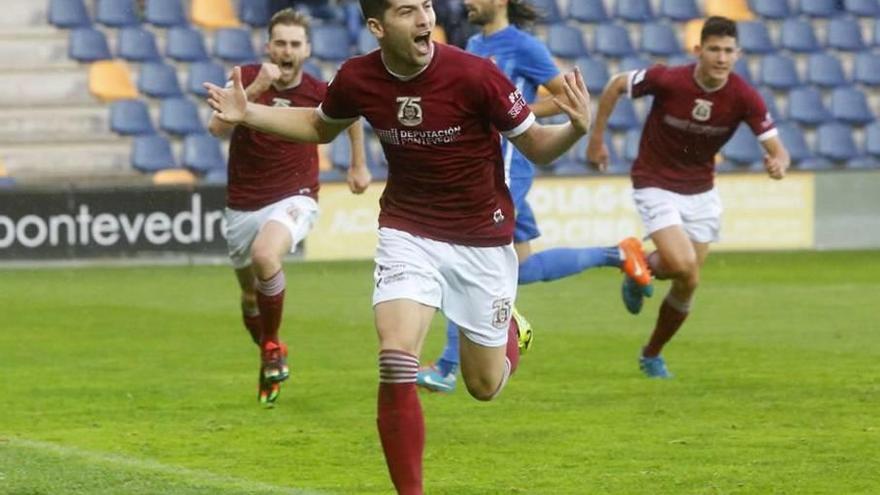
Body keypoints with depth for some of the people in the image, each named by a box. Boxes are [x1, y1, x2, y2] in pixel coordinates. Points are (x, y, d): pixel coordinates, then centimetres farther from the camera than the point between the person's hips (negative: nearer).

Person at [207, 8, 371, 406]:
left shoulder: (320, 93, -6)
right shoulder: (247, 79, -8)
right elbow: (217, 127, -24)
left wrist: (359, 165, 22)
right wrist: (255, 89, -34)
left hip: (294, 198, -3)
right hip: (243, 205, 3)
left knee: (265, 256, -33)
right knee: (250, 293, 14)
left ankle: (272, 349, -13)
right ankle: (269, 358, 44)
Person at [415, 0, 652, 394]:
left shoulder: (522, 46, -10)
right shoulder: (475, 45, 14)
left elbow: (567, 98, -9)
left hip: (506, 169, -9)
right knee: (523, 269, 12)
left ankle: (449, 367, -8)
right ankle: (615, 256, 26)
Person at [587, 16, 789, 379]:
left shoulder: (744, 98, -17)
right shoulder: (667, 80, -23)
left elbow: (777, 149, -15)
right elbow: (615, 85, -6)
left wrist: (778, 163, -39)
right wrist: (596, 139, -1)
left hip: (701, 192, 4)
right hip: (656, 186, -4)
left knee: (686, 285, 7)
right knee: (683, 267, -23)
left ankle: (652, 355, 32)